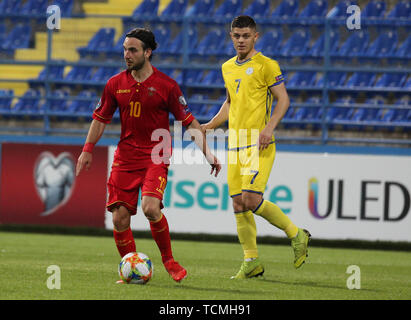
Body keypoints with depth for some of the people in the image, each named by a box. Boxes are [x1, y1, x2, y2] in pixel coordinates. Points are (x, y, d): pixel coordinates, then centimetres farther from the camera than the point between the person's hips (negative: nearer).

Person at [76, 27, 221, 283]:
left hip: (156, 157, -4)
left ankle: (169, 260, -2)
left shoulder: (166, 85, -6)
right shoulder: (115, 84, 4)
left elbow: (189, 122, 0)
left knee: (150, 207, -24)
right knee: (120, 217, -5)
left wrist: (207, 153, -3)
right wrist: (87, 150, 10)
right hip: (125, 157, 4)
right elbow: (100, 118, 16)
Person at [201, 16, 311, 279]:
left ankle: (296, 234, 3)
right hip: (236, 144, 7)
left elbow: (283, 100, -6)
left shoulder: (267, 65, -5)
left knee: (251, 200, -17)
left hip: (258, 144, -7)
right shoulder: (228, 68, 15)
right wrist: (211, 125, 13)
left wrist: (269, 127, -20)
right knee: (238, 203, 3)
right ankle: (252, 262, 11)